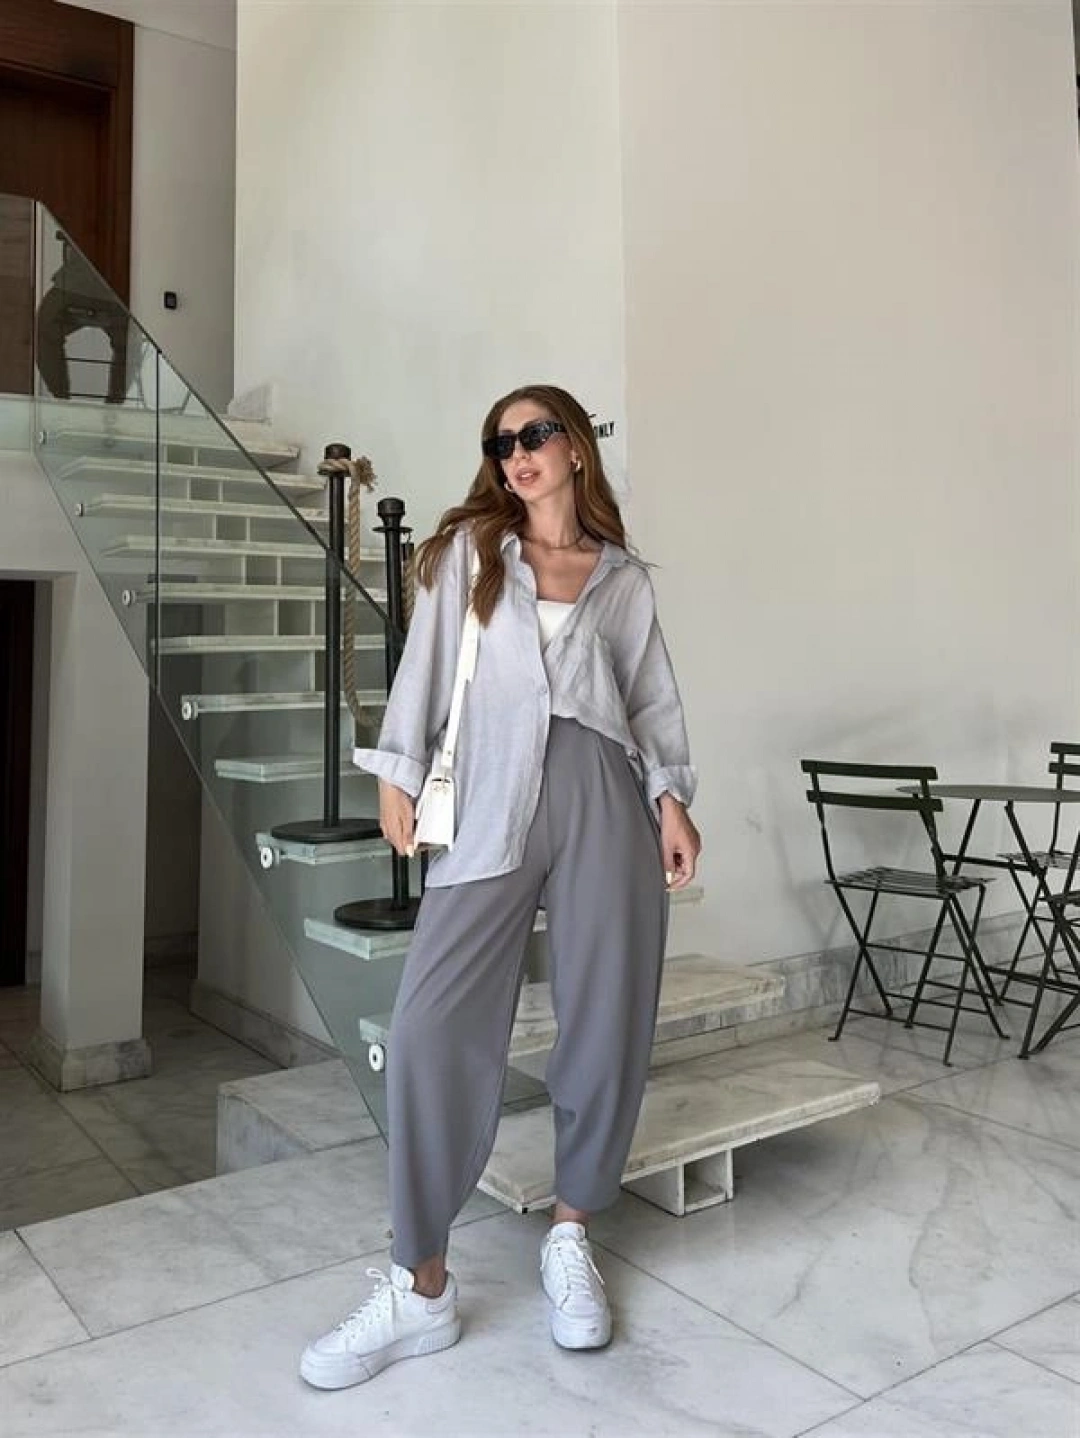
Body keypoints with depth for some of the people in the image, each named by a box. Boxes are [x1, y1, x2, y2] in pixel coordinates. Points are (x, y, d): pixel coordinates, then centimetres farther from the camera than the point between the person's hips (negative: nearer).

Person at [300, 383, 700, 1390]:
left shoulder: (624, 580, 17)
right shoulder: (467, 550, 16)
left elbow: (653, 700, 13)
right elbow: (426, 665, 10)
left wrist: (671, 798, 0)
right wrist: (397, 773, 2)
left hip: (602, 793, 1)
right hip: (491, 802, -1)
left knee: (607, 1022, 1)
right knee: (432, 1026, -10)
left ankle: (571, 1237, 24)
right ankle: (420, 1288, 3)